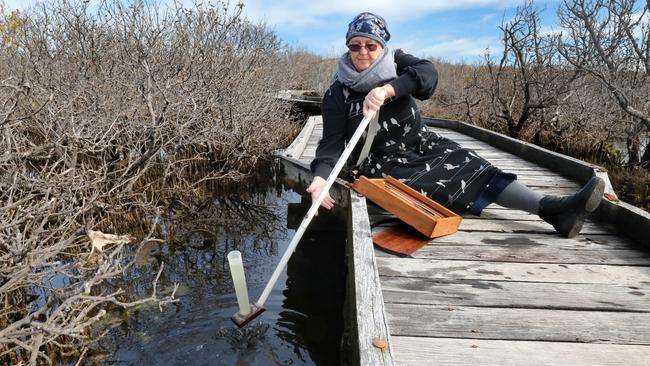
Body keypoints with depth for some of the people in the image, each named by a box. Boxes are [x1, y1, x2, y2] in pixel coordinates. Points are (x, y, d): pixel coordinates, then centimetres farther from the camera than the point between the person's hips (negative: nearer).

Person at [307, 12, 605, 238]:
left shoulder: (395, 63, 1)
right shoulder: (337, 93, -6)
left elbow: (427, 73, -21)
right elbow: (332, 144, -12)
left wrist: (386, 90, -39)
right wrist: (320, 177, -32)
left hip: (424, 146, 4)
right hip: (385, 163, -4)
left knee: (471, 167, -17)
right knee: (446, 184, -23)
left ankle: (551, 207, -24)